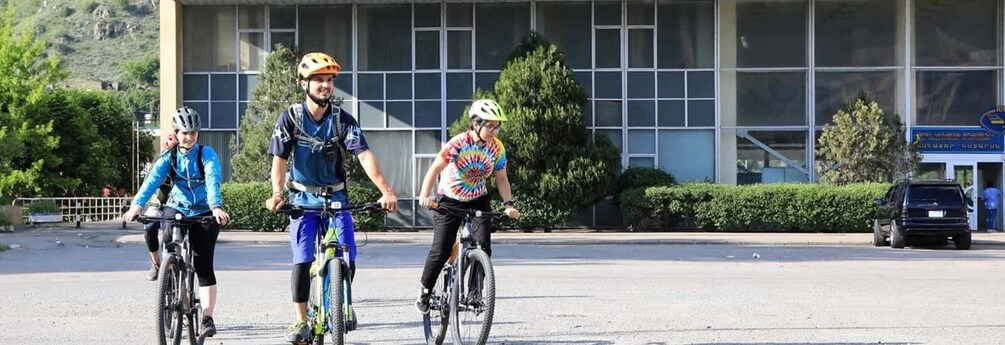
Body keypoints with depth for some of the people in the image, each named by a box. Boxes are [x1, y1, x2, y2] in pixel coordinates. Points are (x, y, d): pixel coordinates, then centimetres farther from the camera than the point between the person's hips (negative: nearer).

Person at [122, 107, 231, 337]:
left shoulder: (207, 155, -12)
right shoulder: (168, 158, -5)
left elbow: (212, 181, -28)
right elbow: (152, 181, -20)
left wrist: (216, 207, -47)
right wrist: (137, 205, -37)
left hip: (205, 213, -2)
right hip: (177, 209, 2)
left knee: (204, 266, -9)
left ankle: (207, 319, -8)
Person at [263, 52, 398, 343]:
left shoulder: (343, 120, -8)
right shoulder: (290, 118, -9)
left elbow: (365, 156, -17)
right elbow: (279, 160, -14)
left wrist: (386, 191, -30)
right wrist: (277, 194, -32)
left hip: (335, 198, 1)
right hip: (302, 199, -1)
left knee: (347, 260, -10)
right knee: (302, 262, -11)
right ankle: (301, 322, 0)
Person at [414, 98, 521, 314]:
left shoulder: (497, 148, -9)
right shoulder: (458, 144, -23)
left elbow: (501, 179, 1)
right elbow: (434, 170, -23)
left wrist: (508, 204, -12)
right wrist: (424, 196, -35)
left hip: (478, 200, 4)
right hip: (450, 201, -3)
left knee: (483, 247, -15)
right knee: (441, 251, -8)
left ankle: (474, 292, -2)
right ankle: (425, 292, 13)